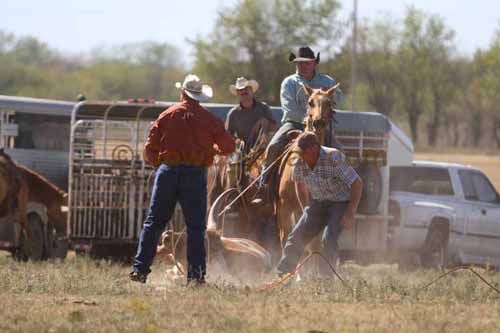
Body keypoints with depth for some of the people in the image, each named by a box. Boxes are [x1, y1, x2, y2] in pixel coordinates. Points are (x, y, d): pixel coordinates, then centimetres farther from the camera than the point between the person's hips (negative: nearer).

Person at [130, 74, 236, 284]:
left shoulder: (168, 115, 4)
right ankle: (196, 273, -1)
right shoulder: (209, 120, 2)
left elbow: (150, 149, 3)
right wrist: (213, 148, 27)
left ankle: (140, 269, 3)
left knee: (154, 222, 7)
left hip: (168, 171, 1)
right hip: (196, 173, -1)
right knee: (196, 226, 4)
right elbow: (228, 147, 7)